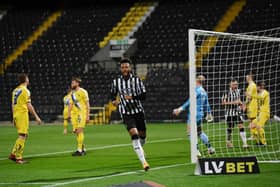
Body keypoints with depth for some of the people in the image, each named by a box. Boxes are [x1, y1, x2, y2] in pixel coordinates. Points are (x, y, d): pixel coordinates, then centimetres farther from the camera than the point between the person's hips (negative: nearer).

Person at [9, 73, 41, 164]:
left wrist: (14, 118, 23)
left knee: (23, 135, 14)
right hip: (23, 114, -8)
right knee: (22, 136, -6)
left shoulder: (15, 90, 15)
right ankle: (18, 158, -7)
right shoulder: (25, 90, -10)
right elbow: (29, 106, -13)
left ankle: (13, 154, 8)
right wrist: (36, 116, -9)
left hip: (16, 115, 8)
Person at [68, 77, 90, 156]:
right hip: (74, 114, 7)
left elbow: (87, 104, -6)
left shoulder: (83, 92, -6)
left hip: (82, 113, -7)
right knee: (76, 131, 5)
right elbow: (70, 104, 19)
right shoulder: (72, 93, 15)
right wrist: (69, 114, 9)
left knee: (79, 131, -15)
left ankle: (79, 150, -16)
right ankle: (83, 149, 16)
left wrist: (87, 116, -11)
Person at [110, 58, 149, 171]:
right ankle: (143, 161, -24)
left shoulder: (137, 80, -4)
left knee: (142, 135, 11)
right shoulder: (116, 82, 0)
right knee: (134, 134, -20)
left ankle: (139, 149, 48)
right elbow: (113, 94, 18)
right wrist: (114, 100, -3)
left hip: (138, 111, 1)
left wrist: (132, 97, -25)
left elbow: (143, 96, -9)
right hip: (126, 113, -1)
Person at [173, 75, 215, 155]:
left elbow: (189, 102, -20)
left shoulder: (196, 90, -13)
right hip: (200, 114, 9)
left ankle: (196, 151, -10)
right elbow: (206, 104, 23)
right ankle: (210, 148, 23)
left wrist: (180, 109, -23)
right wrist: (209, 113, 37)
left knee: (191, 133, -6)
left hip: (194, 115, -9)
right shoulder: (204, 91, 13)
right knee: (200, 132, 20)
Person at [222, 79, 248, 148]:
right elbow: (223, 102, -15)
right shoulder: (227, 92, -13)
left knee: (241, 126, -8)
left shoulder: (238, 91, 7)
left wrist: (240, 103, 3)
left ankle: (244, 143, -9)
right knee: (230, 128, 7)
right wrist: (233, 102, -20)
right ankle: (228, 142, 28)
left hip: (237, 112, 4)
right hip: (229, 112, -4)